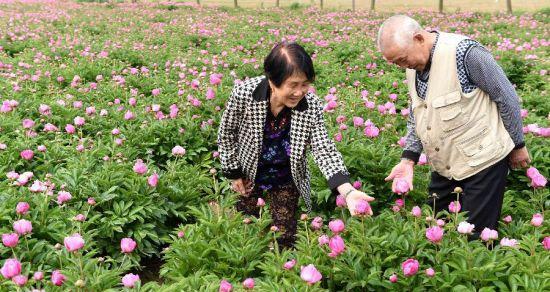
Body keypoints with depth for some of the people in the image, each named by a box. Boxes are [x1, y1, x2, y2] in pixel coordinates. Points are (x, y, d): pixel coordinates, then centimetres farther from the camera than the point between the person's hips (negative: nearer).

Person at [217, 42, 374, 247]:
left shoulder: (311, 105, -25)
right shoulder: (243, 93, -28)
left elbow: (324, 149, -25)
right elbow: (226, 134, -12)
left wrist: (347, 191, -39)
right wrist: (234, 174, -7)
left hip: (286, 181, 0)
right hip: (248, 176, 0)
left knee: (285, 238, 11)